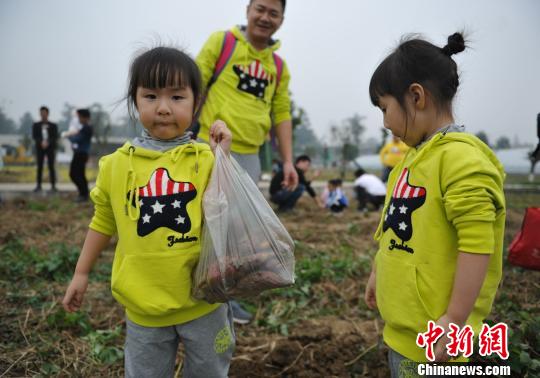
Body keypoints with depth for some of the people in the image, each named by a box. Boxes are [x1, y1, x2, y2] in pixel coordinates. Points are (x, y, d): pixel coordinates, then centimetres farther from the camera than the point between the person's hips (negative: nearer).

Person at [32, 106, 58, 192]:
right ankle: (38, 185, 4)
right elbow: (34, 136, 1)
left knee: (51, 167, -4)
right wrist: (41, 142, -17)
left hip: (50, 148, -1)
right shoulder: (36, 125, 9)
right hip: (39, 148, 1)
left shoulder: (53, 126, 6)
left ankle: (53, 186, -3)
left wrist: (48, 142, -18)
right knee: (39, 167, 1)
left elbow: (55, 137, -1)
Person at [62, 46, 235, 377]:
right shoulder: (117, 164, -3)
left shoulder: (206, 159, -9)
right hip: (144, 306, 1)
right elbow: (104, 221, 9)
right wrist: (81, 273, 13)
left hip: (203, 302, -1)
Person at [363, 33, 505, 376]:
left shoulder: (461, 158, -20)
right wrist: (378, 274, 23)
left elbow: (478, 244, -24)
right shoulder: (416, 155, 10)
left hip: (432, 333, -9)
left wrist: (454, 320, -23)